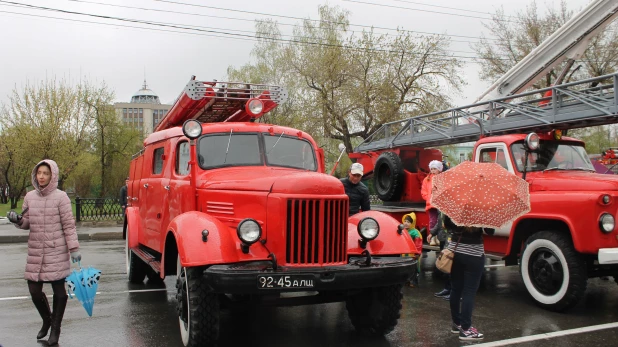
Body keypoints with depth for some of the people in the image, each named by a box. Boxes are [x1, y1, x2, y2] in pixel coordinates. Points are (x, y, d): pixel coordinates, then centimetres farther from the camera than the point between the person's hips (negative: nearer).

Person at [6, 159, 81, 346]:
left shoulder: (60, 197, -8)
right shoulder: (30, 196, 7)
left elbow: (69, 225, -8)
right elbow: (27, 223, 15)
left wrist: (74, 249, -13)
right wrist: (18, 220, -7)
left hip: (57, 252, -4)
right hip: (35, 251, 5)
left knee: (59, 290, 4)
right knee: (34, 290, 7)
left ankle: (55, 328, 20)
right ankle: (47, 320, 34)